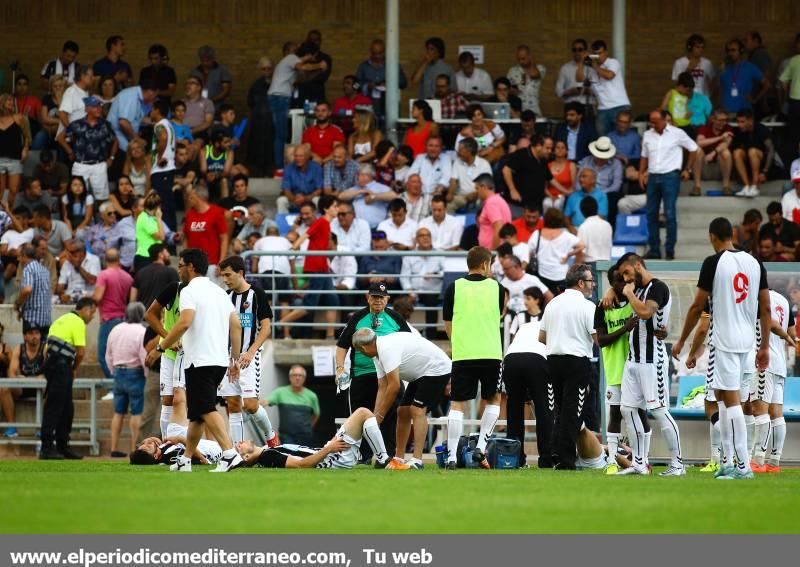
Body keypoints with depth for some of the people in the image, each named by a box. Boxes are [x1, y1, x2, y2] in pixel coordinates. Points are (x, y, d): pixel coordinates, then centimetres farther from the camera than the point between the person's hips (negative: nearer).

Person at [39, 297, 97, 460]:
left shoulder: (62, 320, 22)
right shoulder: (78, 323, -6)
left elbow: (48, 348, 20)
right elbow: (80, 352, -13)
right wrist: (74, 369, 6)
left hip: (51, 362, 9)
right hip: (61, 366, -9)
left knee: (66, 409, 14)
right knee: (54, 408, -8)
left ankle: (62, 446, 18)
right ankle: (46, 448, -8)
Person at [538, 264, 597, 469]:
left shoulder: (553, 304, 11)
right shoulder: (587, 306, -9)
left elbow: (541, 337, 15)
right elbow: (598, 338, -15)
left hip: (554, 360, 6)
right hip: (578, 360, -6)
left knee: (562, 409, 17)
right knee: (572, 413, -3)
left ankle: (556, 453, 9)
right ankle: (566, 460, -5)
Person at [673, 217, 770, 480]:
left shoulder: (713, 263, -9)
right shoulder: (754, 263, 8)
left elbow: (697, 306, -8)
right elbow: (765, 308, 9)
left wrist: (681, 341, 2)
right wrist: (765, 347, 15)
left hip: (723, 340, -6)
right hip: (746, 340, 7)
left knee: (731, 400, -7)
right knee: (723, 397, 18)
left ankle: (743, 466, -11)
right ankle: (727, 462, 18)